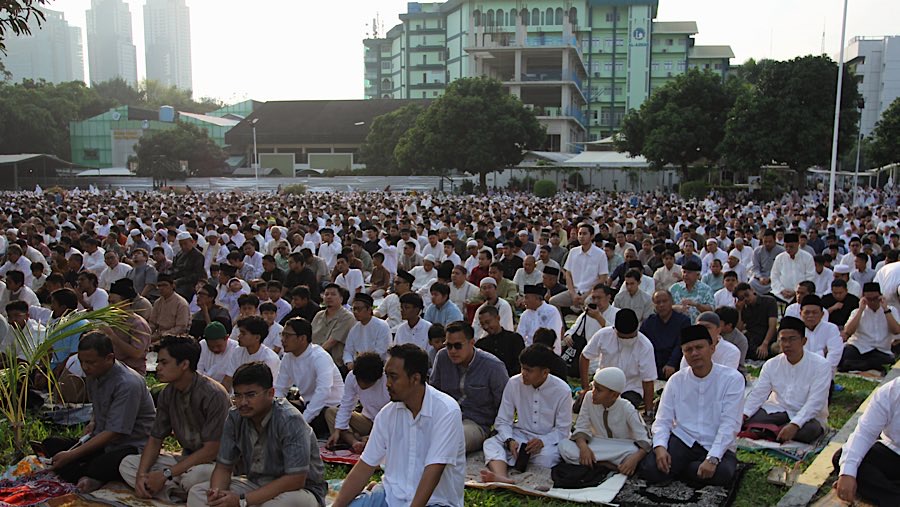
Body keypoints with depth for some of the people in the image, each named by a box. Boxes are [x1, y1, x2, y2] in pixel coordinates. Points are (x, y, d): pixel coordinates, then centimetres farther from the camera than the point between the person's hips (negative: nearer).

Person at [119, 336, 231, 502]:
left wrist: (166, 474, -21)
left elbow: (211, 450, -23)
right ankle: (185, 494, -18)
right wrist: (141, 474, -12)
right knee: (127, 464, -5)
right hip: (187, 460, 8)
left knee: (194, 475, -40)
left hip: (216, 463, -8)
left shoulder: (213, 395, -22)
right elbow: (155, 439, 6)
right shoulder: (167, 394, 0)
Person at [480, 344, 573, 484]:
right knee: (491, 444, -25)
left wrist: (542, 441, -25)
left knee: (546, 457, -36)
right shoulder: (514, 383, -6)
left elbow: (563, 430, -6)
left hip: (549, 440, -2)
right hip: (520, 435, 2)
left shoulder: (562, 391, -12)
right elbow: (502, 421, -2)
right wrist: (509, 441, -22)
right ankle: (502, 477, -52)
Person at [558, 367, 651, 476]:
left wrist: (635, 458, -42)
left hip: (621, 451, -3)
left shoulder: (627, 409, -18)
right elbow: (581, 428, -7)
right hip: (597, 448, 4)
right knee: (564, 446, -26)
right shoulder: (589, 400, -12)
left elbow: (644, 440, -21)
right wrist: (583, 446, -30)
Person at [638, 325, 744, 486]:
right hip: (682, 441, 1)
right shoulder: (676, 380, 4)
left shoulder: (732, 379, -6)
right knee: (650, 470, -25)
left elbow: (730, 424, -13)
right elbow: (663, 420, 2)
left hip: (718, 446, 0)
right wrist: (660, 446, -19)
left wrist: (712, 459, -24)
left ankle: (678, 469, -4)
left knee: (721, 473, -34)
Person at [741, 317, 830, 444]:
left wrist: (794, 425, -36)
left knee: (809, 431, -38)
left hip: (809, 415, -2)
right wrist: (743, 414, -21)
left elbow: (815, 402, -21)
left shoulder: (821, 365, -13)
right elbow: (758, 394, -2)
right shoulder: (771, 364, 1)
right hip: (778, 410, 2)